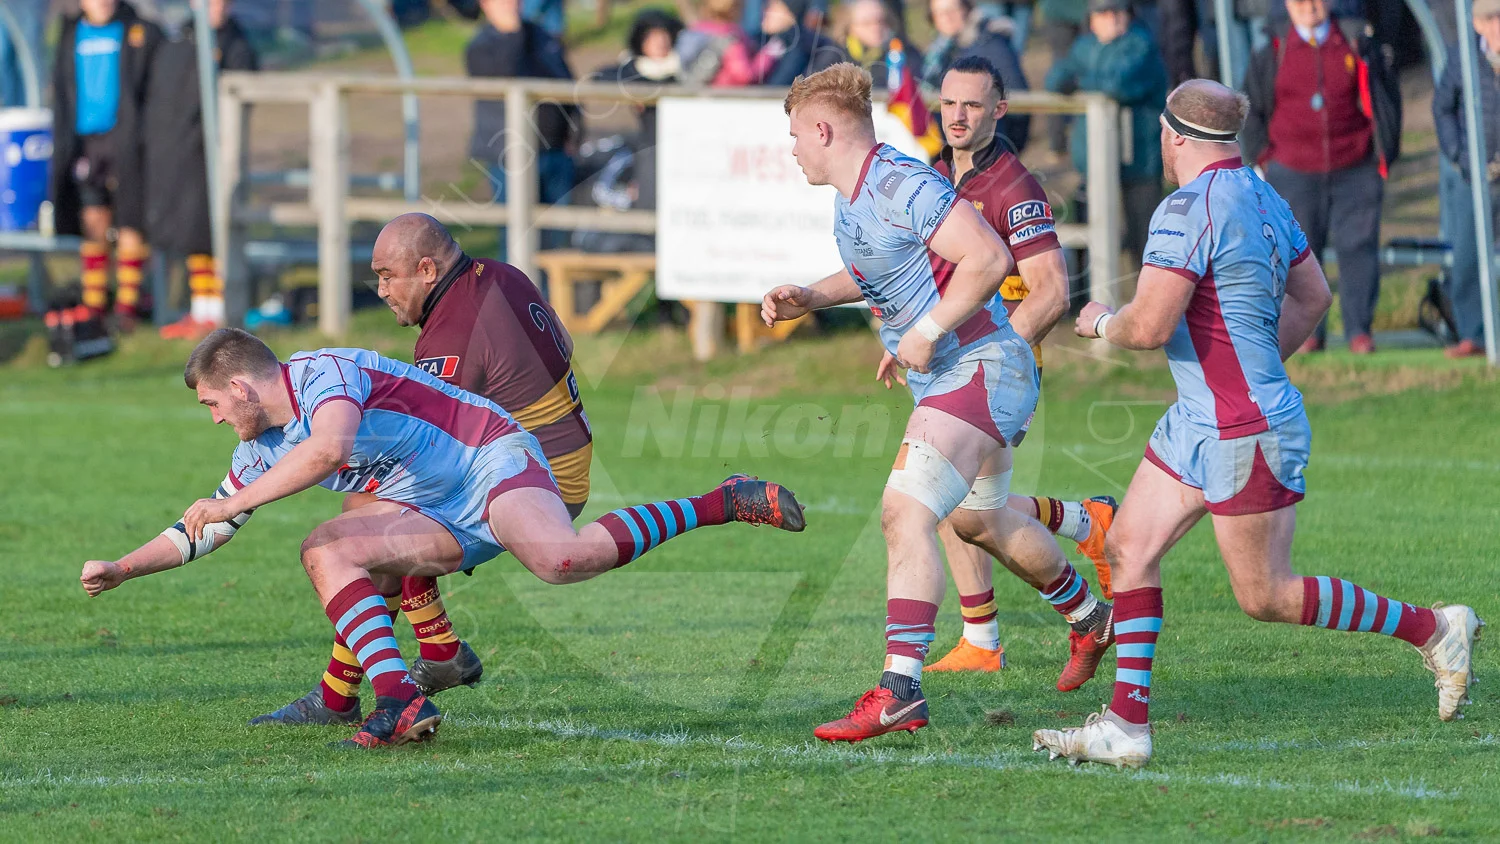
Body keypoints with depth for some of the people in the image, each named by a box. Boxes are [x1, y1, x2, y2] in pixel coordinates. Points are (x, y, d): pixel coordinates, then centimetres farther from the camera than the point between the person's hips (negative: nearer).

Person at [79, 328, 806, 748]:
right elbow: (203, 530, 24)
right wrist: (121, 569, 18)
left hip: (492, 458, -9)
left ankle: (721, 505, -25)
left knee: (561, 558, -37)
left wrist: (233, 505, -29)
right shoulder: (261, 450, 13)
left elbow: (329, 448, -37)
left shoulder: (324, 372, -16)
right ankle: (399, 702, -23)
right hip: (444, 520, 9)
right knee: (326, 550, -10)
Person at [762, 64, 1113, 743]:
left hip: (978, 371, -11)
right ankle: (1092, 618, 49)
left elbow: (989, 258, -28)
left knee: (905, 513, -22)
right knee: (980, 522, 26)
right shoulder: (851, 198, 11)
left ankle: (900, 692, -29)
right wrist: (808, 299, 15)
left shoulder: (902, 185, -21)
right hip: (953, 377, 11)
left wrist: (927, 332, -24)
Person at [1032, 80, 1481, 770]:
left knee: (1266, 597, 0)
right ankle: (1126, 725, 5)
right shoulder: (1261, 198, 9)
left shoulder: (1189, 209, -21)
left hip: (1247, 434, -10)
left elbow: (1150, 327, -26)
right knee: (1128, 547, 7)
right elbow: (1313, 296, 20)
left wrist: (1101, 323, -4)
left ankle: (1432, 629, 12)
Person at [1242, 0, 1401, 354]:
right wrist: (1263, 156, 6)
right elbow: (1251, 110, 14)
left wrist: (1384, 151, 9)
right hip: (1294, 174, 0)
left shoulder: (1358, 49, 5)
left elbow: (1389, 96, 13)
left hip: (1353, 170, 0)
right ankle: (1309, 331, 7)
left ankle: (1359, 329, -1)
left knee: (1357, 246, -5)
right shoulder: (1271, 56, 5)